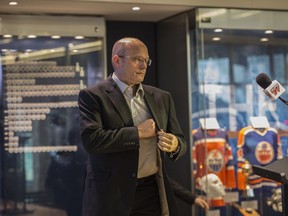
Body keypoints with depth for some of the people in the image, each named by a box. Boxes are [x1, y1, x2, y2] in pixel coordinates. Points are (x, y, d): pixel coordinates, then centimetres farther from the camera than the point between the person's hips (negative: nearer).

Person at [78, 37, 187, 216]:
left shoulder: (162, 98, 12)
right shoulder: (92, 96, -3)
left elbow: (180, 140, 14)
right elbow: (91, 139, -16)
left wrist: (175, 144, -10)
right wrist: (138, 132, -13)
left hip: (154, 192, 4)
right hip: (111, 195, -4)